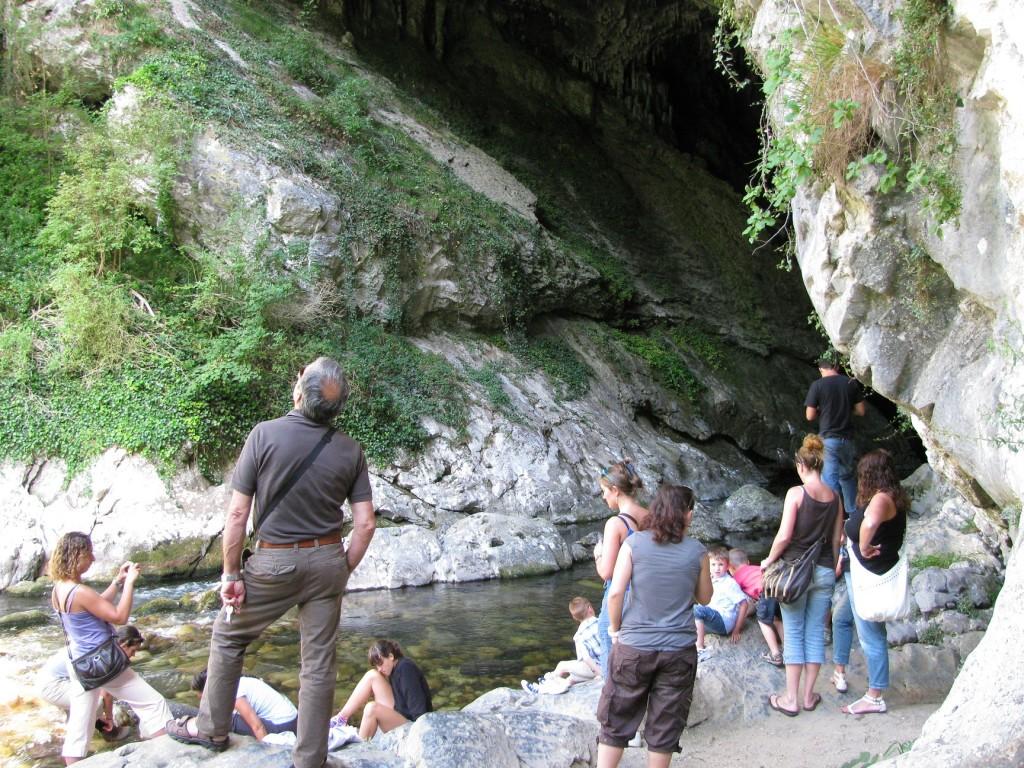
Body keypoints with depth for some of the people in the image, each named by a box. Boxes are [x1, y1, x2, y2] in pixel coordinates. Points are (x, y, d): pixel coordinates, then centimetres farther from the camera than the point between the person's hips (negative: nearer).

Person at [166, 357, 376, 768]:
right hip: (326, 560, 3)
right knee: (318, 664, 9)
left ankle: (211, 729, 34)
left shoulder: (265, 435, -13)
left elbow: (237, 513, -12)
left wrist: (230, 573, -4)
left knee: (228, 636, 21)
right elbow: (365, 523, -3)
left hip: (274, 562, -2)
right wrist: (343, 572, 10)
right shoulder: (350, 450, -4)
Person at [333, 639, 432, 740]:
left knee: (371, 708, -31)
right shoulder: (396, 668, 11)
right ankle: (341, 718, -3)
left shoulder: (406, 668, -17)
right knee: (372, 676, -1)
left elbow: (417, 703, -22)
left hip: (411, 724, -9)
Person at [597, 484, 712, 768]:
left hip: (634, 646, -1)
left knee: (616, 723, 12)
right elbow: (704, 597, 10)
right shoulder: (696, 551, -2)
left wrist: (615, 628, 3)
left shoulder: (634, 543, -6)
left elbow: (616, 592, -11)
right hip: (679, 648, 1)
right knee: (665, 726, 12)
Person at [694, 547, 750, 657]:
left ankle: (700, 648, -32)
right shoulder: (711, 581, 13)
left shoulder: (730, 583, -9)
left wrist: (736, 630, -8)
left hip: (725, 622, -9)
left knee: (697, 609, -30)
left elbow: (744, 604, -11)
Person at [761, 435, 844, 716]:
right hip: (825, 571, 4)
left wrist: (769, 560, 0)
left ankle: (791, 699, 7)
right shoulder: (835, 497, 3)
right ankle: (808, 696, 17)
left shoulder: (796, 493, -12)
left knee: (793, 633, 3)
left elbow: (784, 536, -15)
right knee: (816, 632, 11)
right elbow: (836, 540, 9)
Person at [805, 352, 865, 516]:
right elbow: (860, 411, 4)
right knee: (847, 476, 19)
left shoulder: (817, 386, -9)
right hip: (847, 438, 4)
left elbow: (810, 416, -7)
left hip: (828, 439, -4)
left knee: (830, 479, -1)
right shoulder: (851, 383, 1)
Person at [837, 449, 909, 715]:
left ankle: (875, 698, 11)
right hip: (859, 573, 10)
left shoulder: (882, 499, -24)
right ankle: (840, 672, 36)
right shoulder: (889, 497, 7)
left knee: (871, 636, 1)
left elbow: (870, 523, -47)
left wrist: (863, 547, -33)